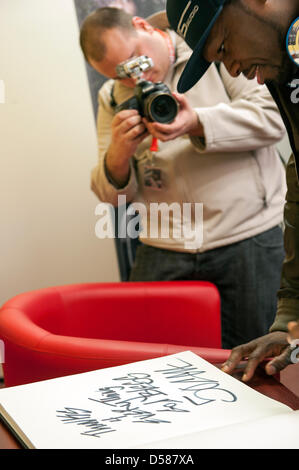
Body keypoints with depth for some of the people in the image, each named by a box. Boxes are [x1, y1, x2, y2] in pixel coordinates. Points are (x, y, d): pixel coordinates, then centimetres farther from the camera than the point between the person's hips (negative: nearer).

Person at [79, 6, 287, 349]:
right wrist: (119, 153, -13)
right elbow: (113, 195, 9)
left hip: (250, 239, -3)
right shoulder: (112, 98, 10)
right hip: (164, 255, 3)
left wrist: (198, 124, -21)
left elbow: (271, 116, -8)